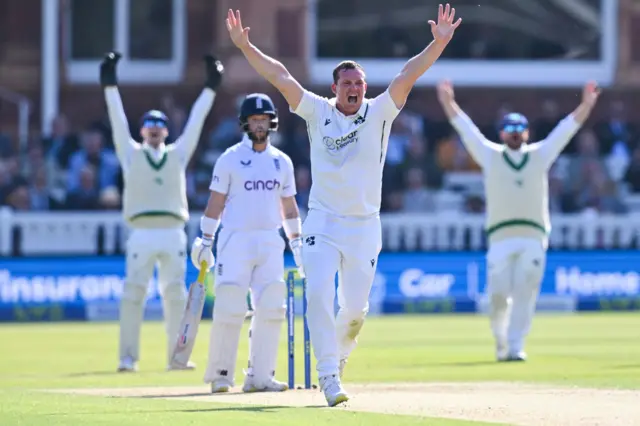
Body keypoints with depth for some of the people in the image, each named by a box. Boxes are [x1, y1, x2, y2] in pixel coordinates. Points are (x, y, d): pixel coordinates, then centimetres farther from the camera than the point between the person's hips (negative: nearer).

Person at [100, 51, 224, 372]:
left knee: (176, 295, 1)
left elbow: (195, 123, 15)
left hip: (173, 234, 2)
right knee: (133, 294, -6)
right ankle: (128, 357, -5)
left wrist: (211, 87, 12)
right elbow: (118, 121, 7)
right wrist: (109, 85, 0)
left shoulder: (178, 154, 17)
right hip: (141, 234, -2)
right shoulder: (131, 153, 13)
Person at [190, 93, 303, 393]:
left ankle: (259, 376, 3)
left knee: (270, 310, -1)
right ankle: (220, 374, 0)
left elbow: (289, 205, 17)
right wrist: (205, 242, -4)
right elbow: (215, 202, 0)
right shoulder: (229, 159, 0)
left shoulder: (282, 162, 12)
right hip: (235, 240, -4)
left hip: (270, 242, 4)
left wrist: (297, 244, 11)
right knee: (229, 309, -9)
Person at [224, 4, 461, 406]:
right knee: (319, 294, -17)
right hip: (323, 222, -1)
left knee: (355, 307, 4)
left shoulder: (379, 113, 1)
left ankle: (337, 355, 32)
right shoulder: (318, 112, 2)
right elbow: (279, 75, -5)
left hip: (364, 225, 1)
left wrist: (439, 44, -24)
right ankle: (329, 376, -16)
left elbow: (408, 75, -11)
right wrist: (244, 45, -14)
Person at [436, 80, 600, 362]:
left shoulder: (539, 155, 14)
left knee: (525, 294, -7)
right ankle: (501, 341, 18)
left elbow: (567, 129, 10)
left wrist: (586, 105, 1)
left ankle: (516, 347, -5)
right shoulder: (491, 156, 12)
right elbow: (465, 128, 9)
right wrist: (448, 102, 2)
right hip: (500, 237, -1)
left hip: (534, 237, 1)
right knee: (498, 295, -4)